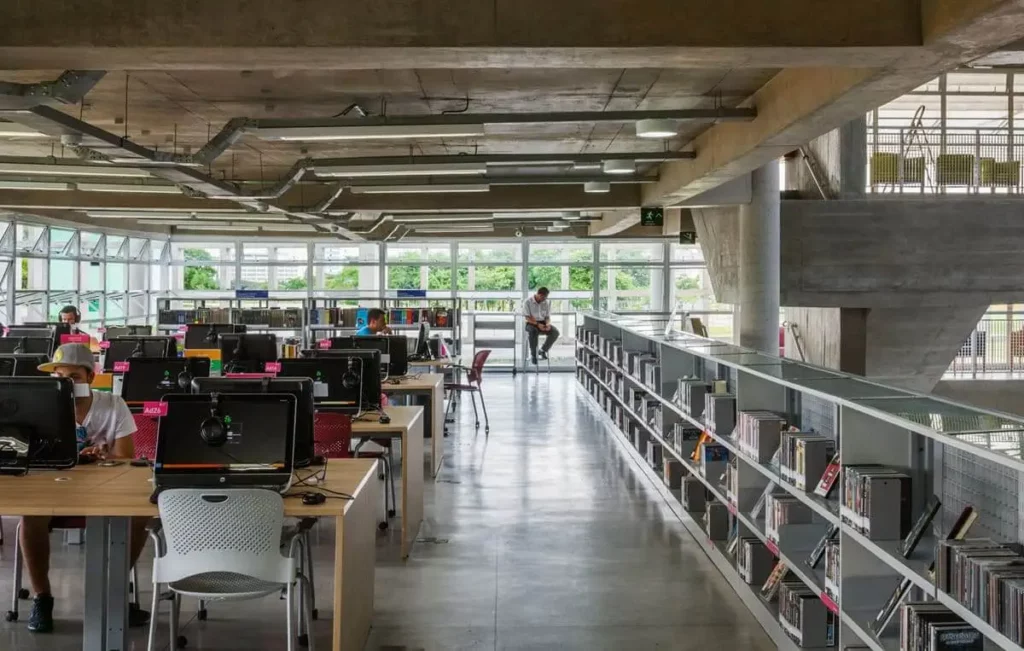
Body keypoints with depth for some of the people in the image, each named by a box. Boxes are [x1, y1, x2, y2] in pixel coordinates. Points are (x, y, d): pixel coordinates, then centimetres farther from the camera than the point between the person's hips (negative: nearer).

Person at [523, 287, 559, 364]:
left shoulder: (546, 303, 6)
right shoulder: (528, 302, -8)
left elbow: (548, 317, 8)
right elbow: (528, 317, -12)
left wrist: (548, 324, -16)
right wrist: (538, 324, -26)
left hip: (543, 323, 4)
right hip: (531, 323, -4)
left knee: (555, 332, -24)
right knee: (533, 332, -40)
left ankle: (543, 351, -8)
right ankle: (533, 354, -23)